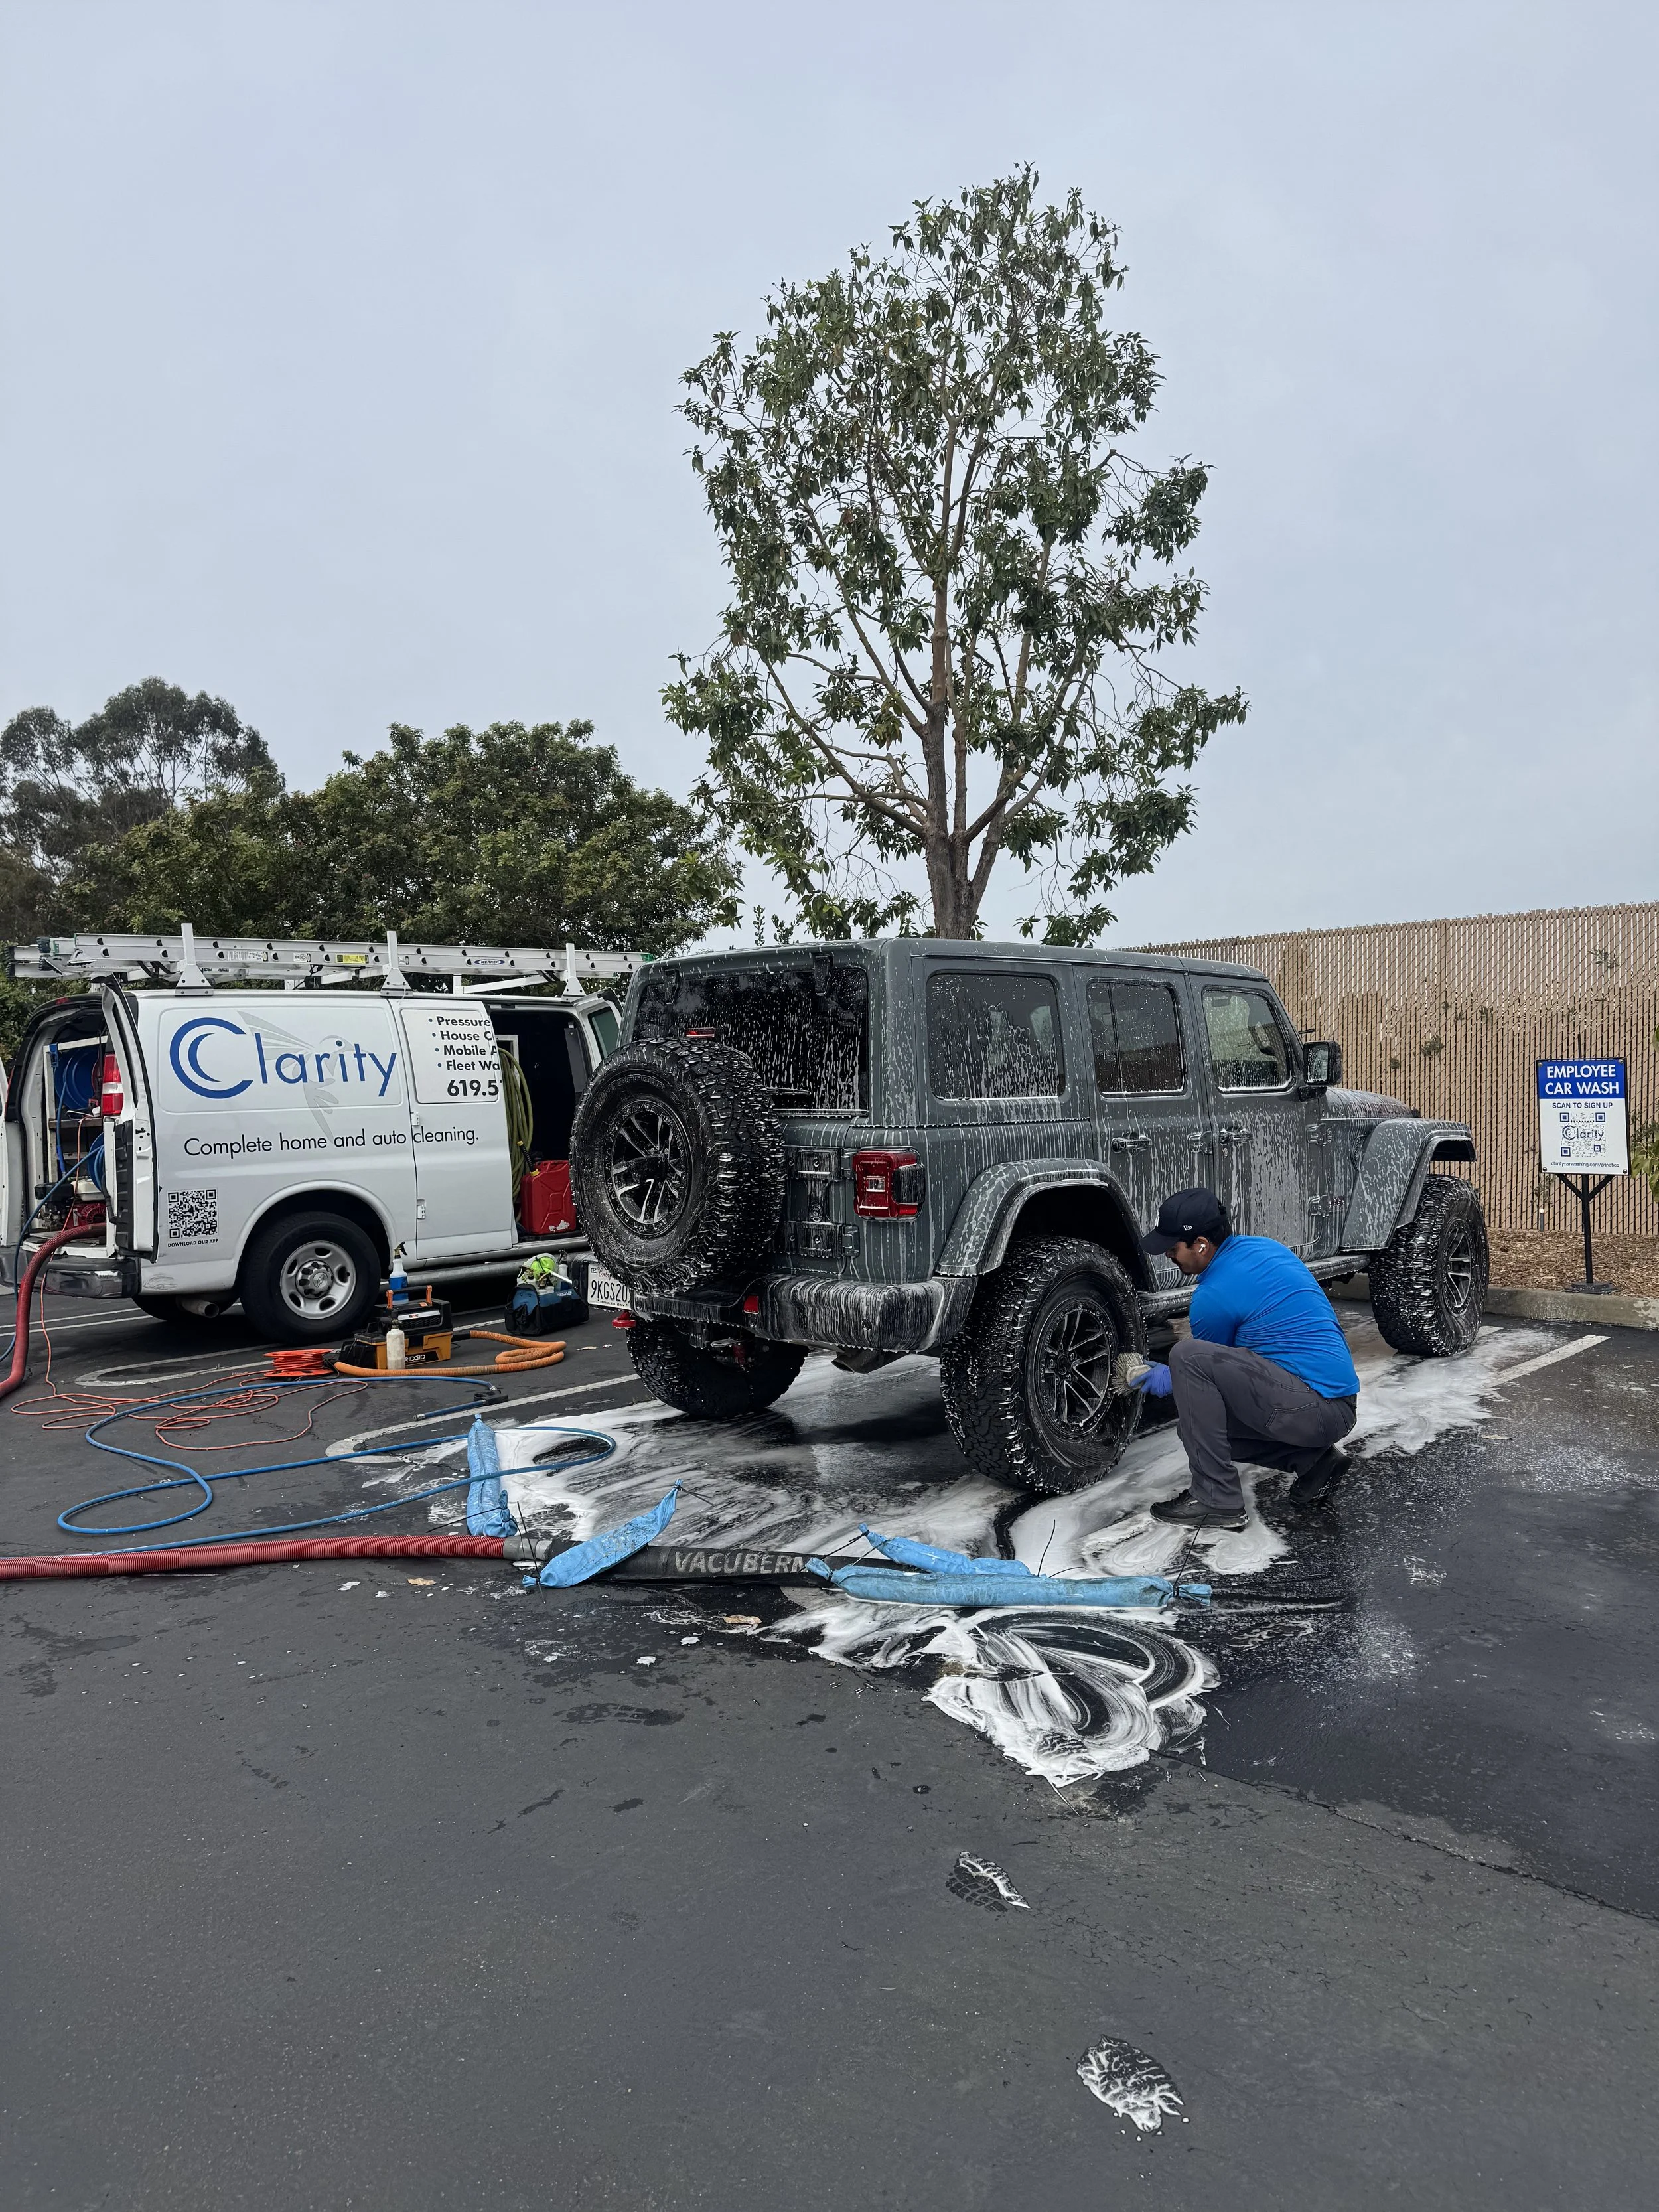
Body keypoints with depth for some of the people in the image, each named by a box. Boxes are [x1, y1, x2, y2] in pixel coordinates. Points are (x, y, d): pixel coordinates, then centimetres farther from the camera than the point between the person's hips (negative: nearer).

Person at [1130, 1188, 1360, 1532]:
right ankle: (1312, 1459, 11)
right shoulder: (1265, 1247, 11)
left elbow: (1197, 1363, 3)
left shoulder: (1212, 1297, -14)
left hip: (1311, 1407, -9)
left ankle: (1216, 1501, -13)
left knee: (1188, 1356, -18)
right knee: (1199, 1420, 16)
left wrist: (1170, 1381, 20)